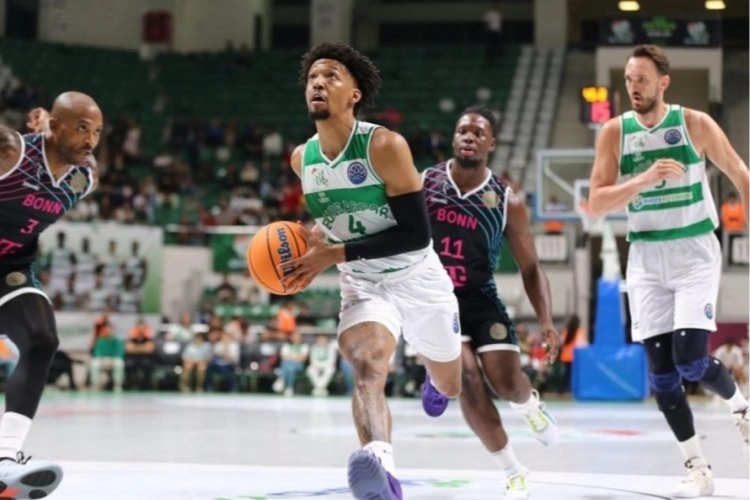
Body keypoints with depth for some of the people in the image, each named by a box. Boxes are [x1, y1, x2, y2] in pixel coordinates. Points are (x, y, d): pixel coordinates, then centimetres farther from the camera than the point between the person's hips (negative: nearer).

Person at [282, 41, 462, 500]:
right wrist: (310, 257, -5)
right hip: (362, 286, 2)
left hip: (419, 279, -2)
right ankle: (380, 463, -53)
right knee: (367, 366, -31)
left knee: (451, 387, 21)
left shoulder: (385, 146, -22)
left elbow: (417, 233, -24)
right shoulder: (302, 158, -4)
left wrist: (335, 254, -28)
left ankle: (437, 378, 59)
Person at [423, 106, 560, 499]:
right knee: (468, 380, -17)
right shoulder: (422, 184, -7)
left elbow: (530, 267, -2)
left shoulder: (506, 202, -7)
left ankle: (530, 405, 31)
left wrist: (546, 320, -14)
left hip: (480, 301, 1)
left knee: (508, 383, -12)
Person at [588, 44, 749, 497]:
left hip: (695, 251, -2)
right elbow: (596, 204, -8)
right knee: (661, 370, -2)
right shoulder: (615, 132, -2)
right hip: (646, 257, 2)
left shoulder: (695, 124, -6)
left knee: (691, 360, -16)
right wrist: (645, 179, -22)